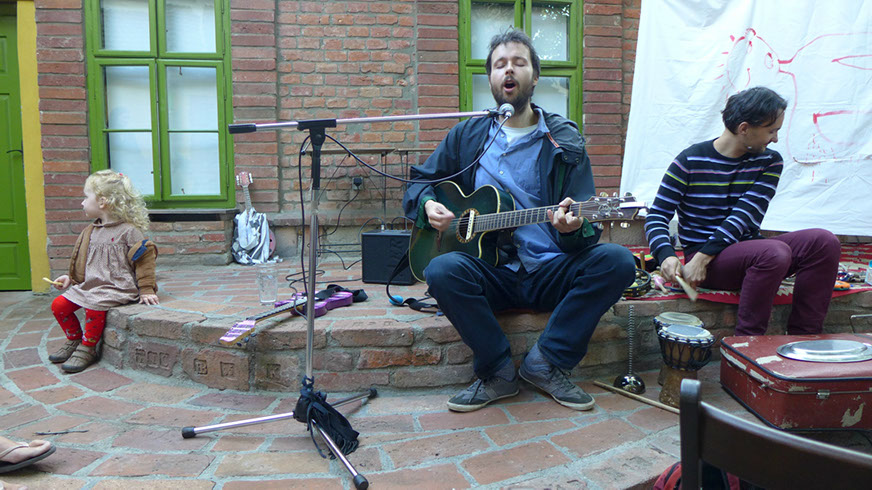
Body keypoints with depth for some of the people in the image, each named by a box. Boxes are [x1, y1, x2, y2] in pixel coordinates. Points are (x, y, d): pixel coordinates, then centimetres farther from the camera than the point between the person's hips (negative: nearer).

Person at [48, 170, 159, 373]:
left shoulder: (128, 231, -10)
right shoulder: (91, 231, 14)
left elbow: (144, 259, -9)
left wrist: (146, 290, -13)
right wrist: (70, 277, 16)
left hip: (116, 287, -8)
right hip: (88, 285, 8)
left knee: (94, 307, -30)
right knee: (58, 305, -1)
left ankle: (87, 349, -9)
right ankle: (74, 339, 19)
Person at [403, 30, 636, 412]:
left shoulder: (564, 141, 6)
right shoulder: (467, 136, 11)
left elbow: (588, 227, 0)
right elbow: (419, 181, 19)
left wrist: (574, 228, -25)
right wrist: (428, 204, -5)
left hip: (550, 273, 0)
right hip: (491, 275, 0)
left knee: (616, 261, -26)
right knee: (442, 270, -31)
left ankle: (546, 363, -12)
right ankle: (498, 373, -11)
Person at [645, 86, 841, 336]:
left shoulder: (770, 161, 3)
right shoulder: (690, 161, -8)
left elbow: (747, 215, -11)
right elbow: (657, 216, -7)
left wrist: (704, 256, -23)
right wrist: (666, 255, -27)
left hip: (748, 253, 5)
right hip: (701, 256, -5)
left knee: (824, 242, -15)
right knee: (775, 252, -31)